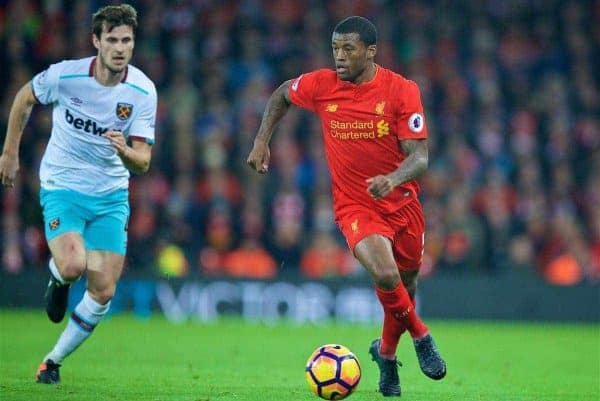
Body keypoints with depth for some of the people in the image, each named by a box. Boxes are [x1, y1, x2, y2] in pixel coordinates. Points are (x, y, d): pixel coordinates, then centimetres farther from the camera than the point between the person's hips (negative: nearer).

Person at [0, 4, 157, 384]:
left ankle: (54, 361, 16)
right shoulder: (65, 75, -16)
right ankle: (58, 279, 11)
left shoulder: (143, 90, -12)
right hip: (62, 186, -2)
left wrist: (125, 151, -36)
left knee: (103, 292, -4)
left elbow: (143, 161, -13)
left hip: (111, 195, 2)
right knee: (73, 265, -28)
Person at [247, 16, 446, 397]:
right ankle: (421, 337, 1)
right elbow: (281, 95, 15)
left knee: (405, 287, 13)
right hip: (354, 205, -1)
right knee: (386, 276, -26)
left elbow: (419, 157, -15)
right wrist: (262, 142, 7)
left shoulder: (402, 90, -13)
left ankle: (387, 352, 42)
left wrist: (393, 179, -35)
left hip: (402, 203, 1)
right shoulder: (321, 85, -8)